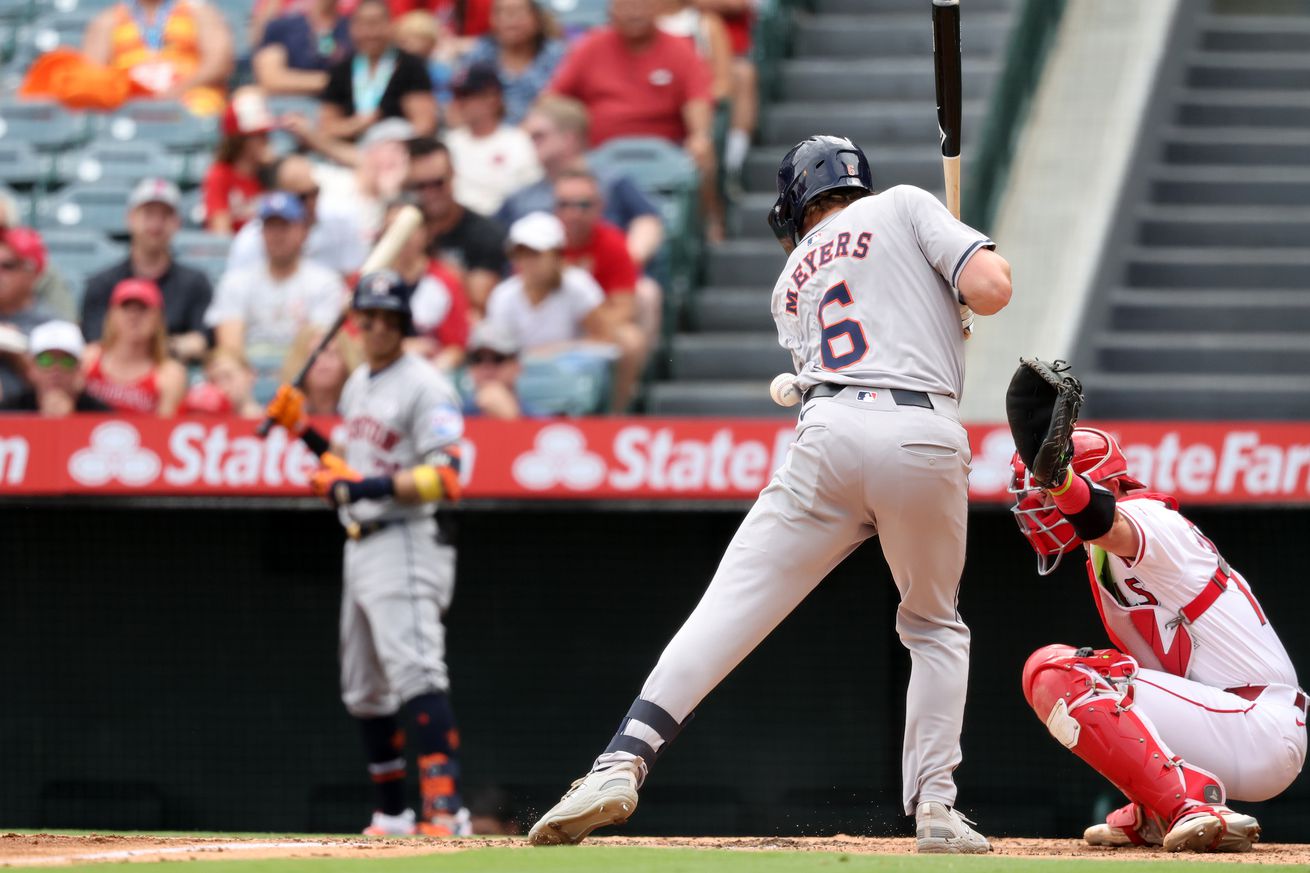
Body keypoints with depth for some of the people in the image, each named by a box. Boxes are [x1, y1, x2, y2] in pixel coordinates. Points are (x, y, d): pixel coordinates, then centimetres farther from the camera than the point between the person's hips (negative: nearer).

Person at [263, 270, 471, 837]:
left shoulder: (424, 386, -10)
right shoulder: (358, 383, 17)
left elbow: (444, 480, -18)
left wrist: (365, 488, -24)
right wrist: (303, 431, 14)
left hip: (406, 543, -10)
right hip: (360, 548, 10)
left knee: (415, 673, -22)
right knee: (363, 689, 13)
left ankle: (447, 810, -30)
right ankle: (392, 816, 22)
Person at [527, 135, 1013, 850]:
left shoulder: (793, 279, 27)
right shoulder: (903, 205, 17)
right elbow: (990, 291, 4)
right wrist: (988, 261, 27)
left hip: (832, 435, 1)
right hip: (928, 439, -1)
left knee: (729, 608, -4)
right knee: (934, 626, 21)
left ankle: (623, 761, -21)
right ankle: (935, 809, 8)